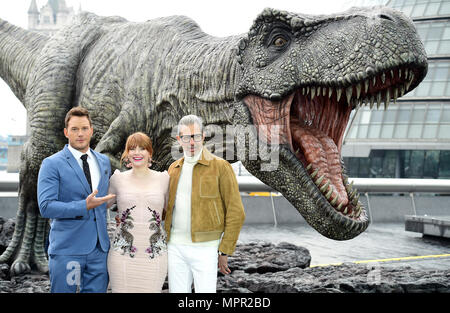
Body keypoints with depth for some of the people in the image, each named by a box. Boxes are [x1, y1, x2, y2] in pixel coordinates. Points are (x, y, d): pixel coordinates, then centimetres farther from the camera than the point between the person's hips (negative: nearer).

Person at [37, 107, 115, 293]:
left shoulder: (104, 162, 12)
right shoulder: (52, 164, -6)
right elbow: (45, 207, -14)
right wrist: (84, 207, -22)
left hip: (99, 248, 5)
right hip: (66, 249, -5)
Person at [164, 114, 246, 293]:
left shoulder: (221, 167, -7)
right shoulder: (174, 168, 10)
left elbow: (236, 213, -8)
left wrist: (225, 252, -10)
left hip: (205, 249, -5)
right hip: (176, 247, 5)